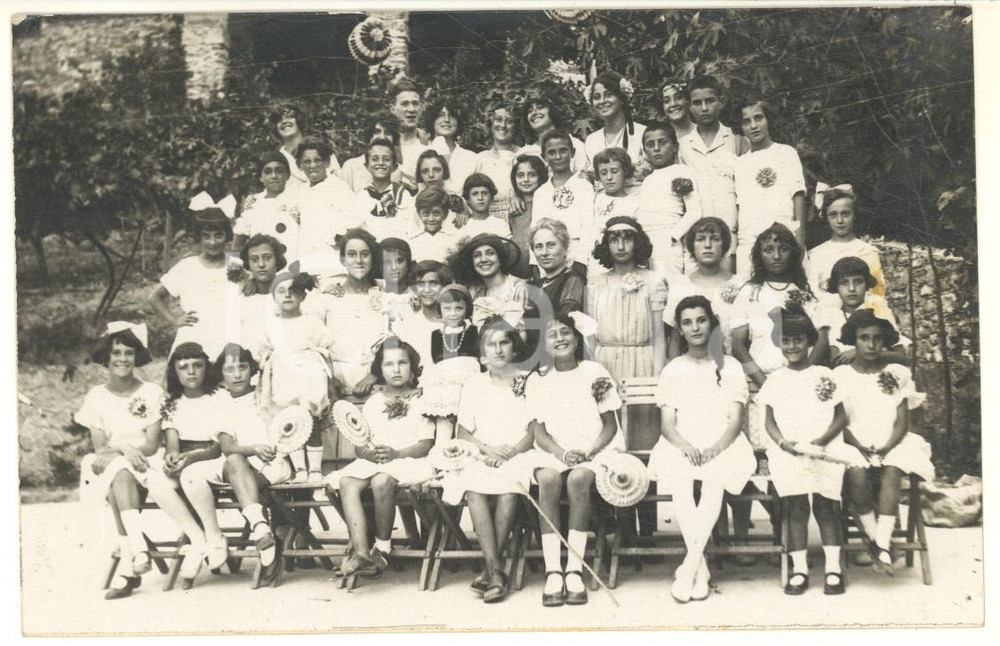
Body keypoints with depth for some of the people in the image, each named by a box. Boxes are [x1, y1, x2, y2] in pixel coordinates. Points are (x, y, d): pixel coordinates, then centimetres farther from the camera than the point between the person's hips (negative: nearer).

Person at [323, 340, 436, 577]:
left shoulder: (421, 400, 8)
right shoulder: (373, 402, 21)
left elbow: (425, 444, -4)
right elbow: (360, 446, 14)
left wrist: (396, 453, -20)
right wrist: (369, 452, -12)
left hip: (410, 460, -4)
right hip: (372, 461, 5)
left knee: (381, 481, -38)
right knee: (347, 483, -29)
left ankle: (383, 548, -20)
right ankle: (360, 552, -39)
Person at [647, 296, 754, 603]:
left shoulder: (730, 367, 11)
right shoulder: (672, 370, 14)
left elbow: (735, 420, 2)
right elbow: (667, 424, 4)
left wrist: (714, 449, -19)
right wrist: (686, 447, -18)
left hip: (722, 446, -1)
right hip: (681, 446, 1)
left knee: (714, 478, -36)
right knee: (679, 482, -34)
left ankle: (688, 566, -35)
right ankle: (701, 568, -30)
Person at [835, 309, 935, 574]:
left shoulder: (897, 373, 10)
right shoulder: (840, 375, 8)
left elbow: (902, 422, 4)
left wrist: (886, 448, -14)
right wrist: (859, 447, -15)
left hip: (890, 445, 1)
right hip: (854, 445, 0)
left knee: (892, 472, -33)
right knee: (856, 474, -33)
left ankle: (882, 545, -33)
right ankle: (874, 537, -18)